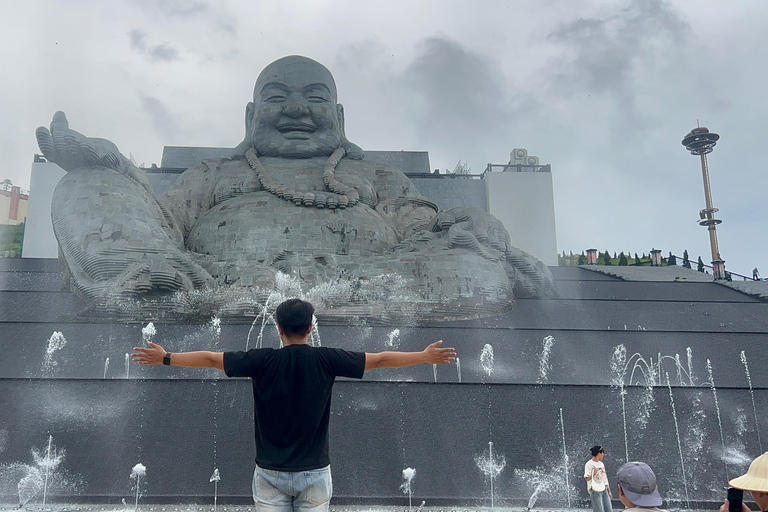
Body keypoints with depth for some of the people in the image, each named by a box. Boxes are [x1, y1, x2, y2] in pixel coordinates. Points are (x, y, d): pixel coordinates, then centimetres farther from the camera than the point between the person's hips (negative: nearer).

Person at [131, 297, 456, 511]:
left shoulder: (262, 361, -8)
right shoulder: (326, 360, -8)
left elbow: (210, 359, 0)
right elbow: (380, 359, -2)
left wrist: (165, 358, 14)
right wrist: (426, 356, 8)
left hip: (270, 473, 0)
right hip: (314, 473, 0)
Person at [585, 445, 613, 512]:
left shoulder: (601, 464, 13)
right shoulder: (589, 464, -10)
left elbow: (605, 478, 19)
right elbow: (587, 478, -12)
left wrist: (609, 491, 17)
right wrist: (593, 474, -31)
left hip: (604, 490, 7)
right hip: (595, 491, -7)